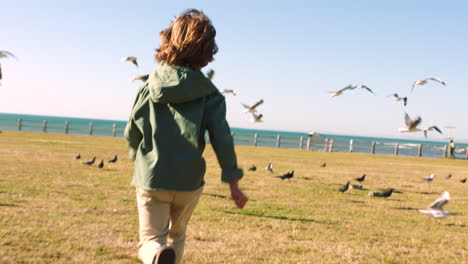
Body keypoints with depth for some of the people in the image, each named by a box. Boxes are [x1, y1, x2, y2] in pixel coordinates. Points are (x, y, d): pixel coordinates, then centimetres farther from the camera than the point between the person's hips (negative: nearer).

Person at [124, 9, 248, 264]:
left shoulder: (151, 86, -1)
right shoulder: (210, 94, -5)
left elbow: (131, 131, 2)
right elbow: (222, 138, -11)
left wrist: (137, 156, 24)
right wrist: (233, 183, -4)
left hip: (151, 177, -1)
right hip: (189, 181, 1)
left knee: (151, 239, 6)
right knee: (177, 234, 25)